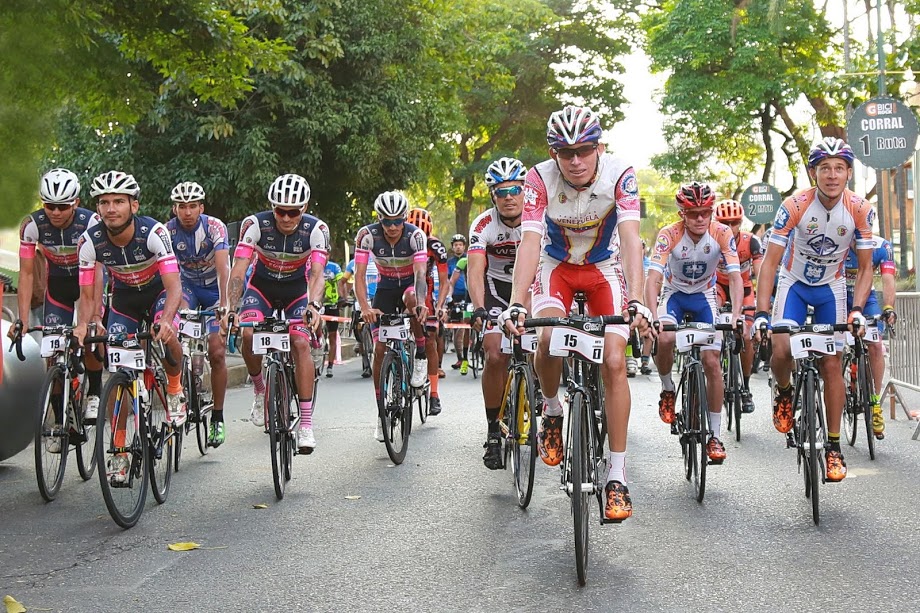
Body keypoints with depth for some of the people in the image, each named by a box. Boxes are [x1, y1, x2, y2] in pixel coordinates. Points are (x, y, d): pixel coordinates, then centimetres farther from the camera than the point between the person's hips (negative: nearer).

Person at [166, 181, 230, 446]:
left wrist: (224, 305, -48)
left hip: (214, 287, -2)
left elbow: (223, 268, -36)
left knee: (217, 352, -8)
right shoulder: (168, 231, -20)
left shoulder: (214, 227, -25)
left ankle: (218, 417, 5)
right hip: (186, 284, 2)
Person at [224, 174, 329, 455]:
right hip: (262, 286, 0)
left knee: (300, 342, -21)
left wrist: (314, 306, -52)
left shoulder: (316, 229, -24)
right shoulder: (255, 225, -25)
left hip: (296, 290, 0)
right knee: (248, 334, -27)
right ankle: (259, 390, 3)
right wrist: (232, 310, -43)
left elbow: (317, 273, -32)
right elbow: (238, 270, -29)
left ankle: (306, 425, -18)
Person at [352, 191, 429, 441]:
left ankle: (421, 357, -15)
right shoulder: (367, 235, -23)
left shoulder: (415, 235, -25)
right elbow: (359, 275, -26)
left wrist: (420, 303, -54)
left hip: (410, 284, -1)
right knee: (380, 349, -8)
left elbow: (420, 273, -35)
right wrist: (365, 307, -43)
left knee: (411, 299, -38)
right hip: (385, 287, 1)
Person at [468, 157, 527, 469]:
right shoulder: (483, 225, -21)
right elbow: (475, 270, -30)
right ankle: (494, 431, -5)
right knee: (495, 357, -15)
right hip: (497, 288, -1)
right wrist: (479, 309, -47)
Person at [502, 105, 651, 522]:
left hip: (605, 268, 0)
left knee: (614, 361, -14)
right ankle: (551, 410, 3)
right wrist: (515, 305, -44)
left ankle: (617, 476, -8)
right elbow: (529, 242, -32)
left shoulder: (620, 175, -26)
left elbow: (631, 238, -34)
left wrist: (636, 302, -46)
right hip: (557, 266, 0)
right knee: (548, 337, -29)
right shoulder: (540, 178, -25)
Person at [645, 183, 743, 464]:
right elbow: (654, 278, -33)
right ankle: (667, 389, -1)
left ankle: (715, 435, 1)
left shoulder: (722, 234, -22)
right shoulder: (669, 234, -26)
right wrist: (652, 316, -49)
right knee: (664, 339, -32)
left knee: (712, 362, -8)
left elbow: (735, 277, -25)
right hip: (674, 293, -1)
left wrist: (735, 315, -41)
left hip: (705, 296, 1)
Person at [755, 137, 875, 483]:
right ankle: (784, 394, 15)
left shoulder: (860, 210, -19)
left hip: (831, 288, 1)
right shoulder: (795, 206, -25)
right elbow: (770, 262, -23)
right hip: (794, 283, -1)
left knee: (831, 365, -4)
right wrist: (761, 313, -31)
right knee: (781, 351, -21)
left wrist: (857, 309, -25)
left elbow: (865, 268, -10)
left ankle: (834, 448, 4)